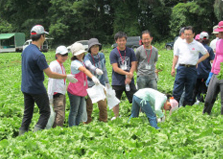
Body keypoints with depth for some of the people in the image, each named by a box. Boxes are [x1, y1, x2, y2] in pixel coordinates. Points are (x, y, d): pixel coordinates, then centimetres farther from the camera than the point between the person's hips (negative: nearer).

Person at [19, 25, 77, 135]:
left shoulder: (25, 50, 6)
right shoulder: (38, 55, -21)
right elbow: (50, 74, -19)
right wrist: (66, 77, -9)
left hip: (25, 88, 8)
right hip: (37, 89, -8)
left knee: (27, 113, 14)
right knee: (45, 112, 4)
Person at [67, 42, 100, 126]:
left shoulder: (82, 62, 11)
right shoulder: (75, 63, -18)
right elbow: (84, 70, -36)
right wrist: (93, 77, -51)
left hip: (82, 91, 9)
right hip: (74, 91, -8)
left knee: (81, 111, 12)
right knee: (74, 111, -1)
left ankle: (77, 125, 21)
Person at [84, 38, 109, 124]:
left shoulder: (101, 55, 4)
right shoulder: (88, 57, -10)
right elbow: (88, 64, -34)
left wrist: (107, 81, 21)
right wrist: (96, 69, -55)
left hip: (101, 83, 3)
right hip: (90, 84, -3)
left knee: (103, 104, 1)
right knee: (89, 104, 0)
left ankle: (104, 121, 17)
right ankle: (87, 122, 14)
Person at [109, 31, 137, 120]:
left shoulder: (130, 51, 4)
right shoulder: (113, 53, -5)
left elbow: (133, 65, 1)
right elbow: (115, 68, -10)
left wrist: (129, 77, -11)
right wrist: (127, 73, -16)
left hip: (129, 81, 2)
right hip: (117, 82, -2)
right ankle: (116, 117, 22)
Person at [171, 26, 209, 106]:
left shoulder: (198, 45, 3)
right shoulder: (180, 44, 7)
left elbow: (206, 54, 13)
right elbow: (176, 57, 12)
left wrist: (197, 62, 4)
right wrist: (173, 68, 4)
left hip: (192, 69, -1)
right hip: (181, 68, 1)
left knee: (189, 90, 6)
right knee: (177, 89, -5)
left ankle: (188, 105, 15)